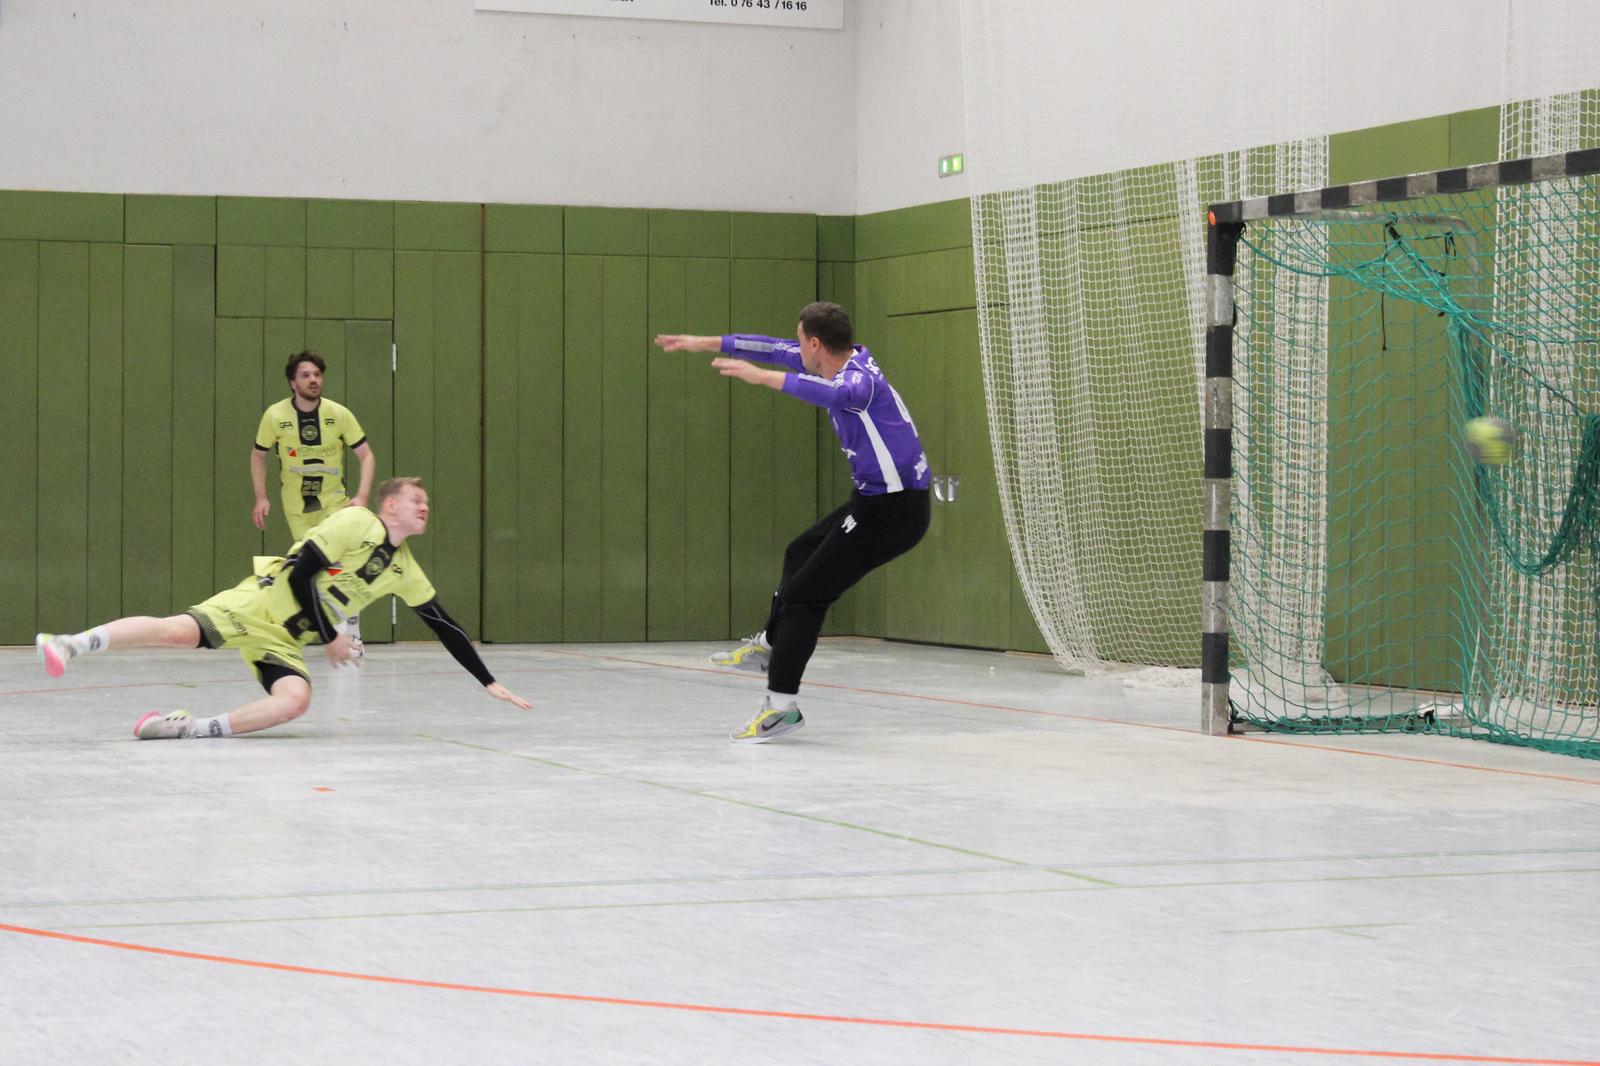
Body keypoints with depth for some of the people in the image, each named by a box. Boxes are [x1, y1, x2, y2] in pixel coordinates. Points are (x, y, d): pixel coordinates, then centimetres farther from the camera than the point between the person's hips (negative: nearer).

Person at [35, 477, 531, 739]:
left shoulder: (405, 570, 13)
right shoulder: (356, 523, -9)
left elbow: (445, 627, 18)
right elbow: (301, 575, -14)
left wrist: (489, 683, 16)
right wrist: (329, 638, -8)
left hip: (286, 641, 6)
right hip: (264, 602, -6)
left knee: (295, 700, -26)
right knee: (180, 630, -30)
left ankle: (193, 727, -23)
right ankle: (71, 643, -20)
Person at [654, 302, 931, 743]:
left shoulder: (861, 377, -24)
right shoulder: (837, 361, 4)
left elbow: (836, 394, -49)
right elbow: (777, 350, 15)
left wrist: (763, 377, -50)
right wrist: (704, 343, 20)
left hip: (894, 510, -10)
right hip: (874, 499, 10)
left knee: (806, 592, -8)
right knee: (801, 552, 29)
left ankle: (782, 705, -4)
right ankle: (771, 644, 47)